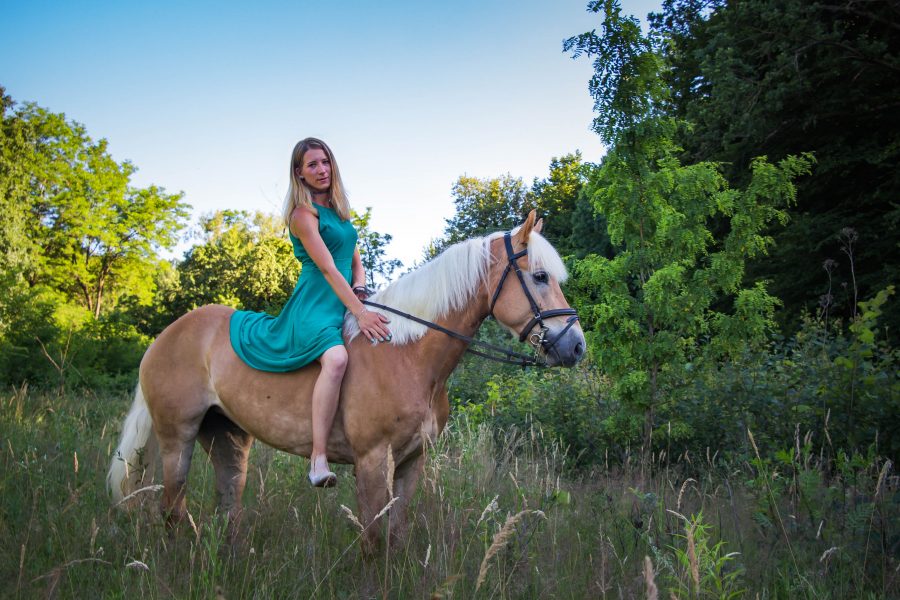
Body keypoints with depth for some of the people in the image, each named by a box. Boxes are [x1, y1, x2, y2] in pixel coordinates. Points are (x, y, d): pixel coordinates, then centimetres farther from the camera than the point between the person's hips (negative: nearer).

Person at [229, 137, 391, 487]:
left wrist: (360, 290, -1)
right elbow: (328, 269, -17)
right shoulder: (303, 214, -8)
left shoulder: (338, 210, 18)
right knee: (336, 358, -36)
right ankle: (318, 458, -35)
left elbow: (355, 261, 20)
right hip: (315, 305, -10)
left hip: (345, 303, 10)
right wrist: (360, 312, -22)